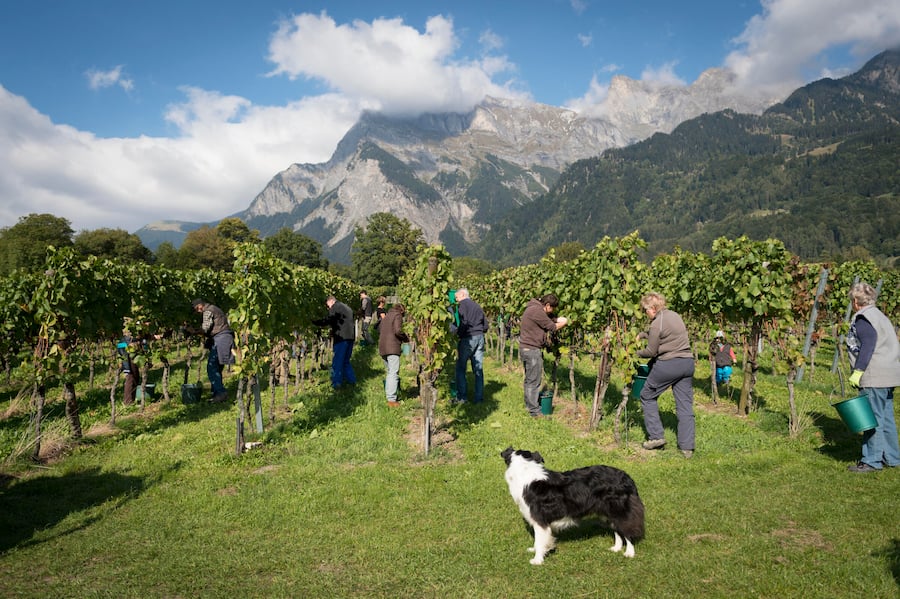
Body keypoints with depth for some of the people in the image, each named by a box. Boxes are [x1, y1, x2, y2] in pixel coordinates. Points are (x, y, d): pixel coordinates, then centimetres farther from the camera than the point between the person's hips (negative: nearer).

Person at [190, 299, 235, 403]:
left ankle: (221, 392, -14)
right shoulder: (214, 309, 25)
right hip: (223, 339, 10)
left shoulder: (208, 311, -6)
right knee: (217, 368, 12)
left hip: (220, 339, -10)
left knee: (212, 367, -11)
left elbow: (204, 329, -11)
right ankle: (216, 393, 15)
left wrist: (194, 331, 4)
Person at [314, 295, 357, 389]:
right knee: (345, 360, 18)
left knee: (337, 361, -4)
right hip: (351, 336, 9)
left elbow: (327, 321, -13)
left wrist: (313, 322, -4)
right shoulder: (346, 307, 25)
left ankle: (336, 382, -6)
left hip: (341, 337, -9)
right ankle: (351, 379, 20)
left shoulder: (335, 307, -3)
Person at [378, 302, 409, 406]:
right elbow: (398, 331, -15)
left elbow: (379, 329, 24)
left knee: (389, 372, 18)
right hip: (392, 348, -8)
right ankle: (391, 399, -13)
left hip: (382, 348, 8)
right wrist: (406, 338, -1)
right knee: (394, 373, -9)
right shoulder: (397, 315, -2)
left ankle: (389, 395, 20)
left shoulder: (386, 316, 21)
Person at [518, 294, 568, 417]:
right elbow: (552, 327, -14)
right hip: (532, 350, -11)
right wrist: (563, 323, 2)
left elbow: (550, 319, 13)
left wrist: (560, 319, -3)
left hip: (526, 348, 11)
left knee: (529, 379, 19)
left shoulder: (534, 309, 13)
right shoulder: (537, 311, -20)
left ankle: (529, 404, 30)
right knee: (534, 381, -3)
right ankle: (534, 411, 4)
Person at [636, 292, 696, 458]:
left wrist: (637, 353, 11)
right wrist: (641, 335, 32)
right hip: (687, 363, 8)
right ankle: (687, 446, 9)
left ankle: (656, 436, 9)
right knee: (685, 404, 8)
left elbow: (651, 352, -7)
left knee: (647, 396, 11)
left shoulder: (657, 323, -13)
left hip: (668, 364, -8)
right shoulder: (674, 315, 11)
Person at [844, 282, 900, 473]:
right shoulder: (880, 315, 19)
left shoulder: (863, 319, -12)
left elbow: (868, 345, -21)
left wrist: (858, 371, -21)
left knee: (873, 418, -5)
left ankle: (872, 460, 0)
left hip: (875, 378, -10)